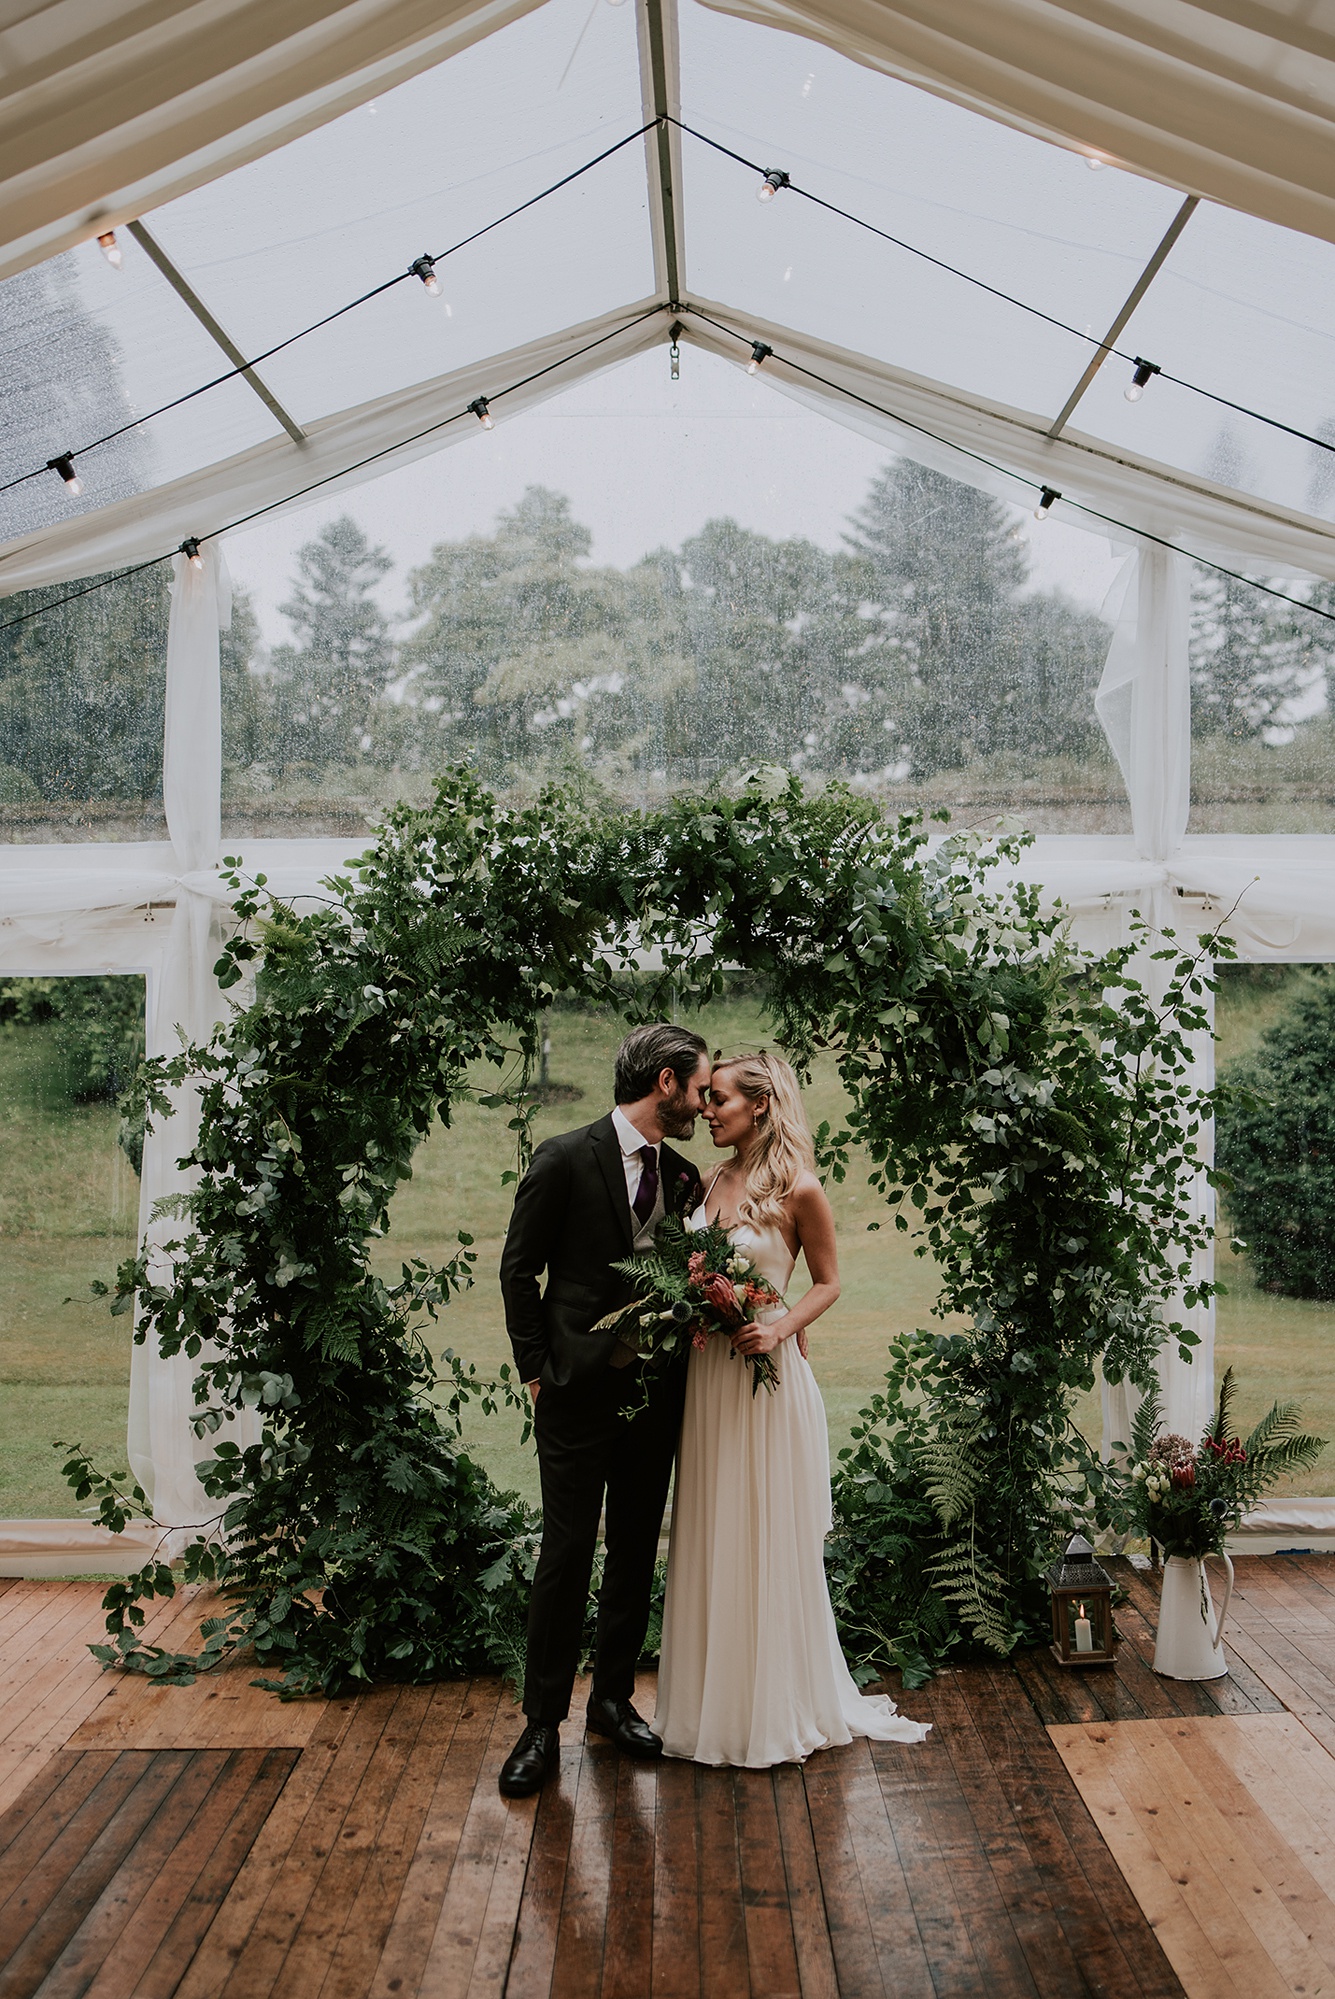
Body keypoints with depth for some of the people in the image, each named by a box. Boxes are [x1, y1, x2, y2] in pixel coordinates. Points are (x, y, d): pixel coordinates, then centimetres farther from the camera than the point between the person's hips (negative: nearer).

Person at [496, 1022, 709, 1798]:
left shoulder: (685, 1177, 7)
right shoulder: (566, 1159, -9)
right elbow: (519, 1270, -5)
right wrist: (538, 1369, -5)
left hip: (656, 1395, 5)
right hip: (579, 1393, -5)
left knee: (636, 1554, 14)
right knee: (567, 1555, 0)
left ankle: (614, 1698, 31)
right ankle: (543, 1725, 15)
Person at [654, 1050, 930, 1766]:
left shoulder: (798, 1190, -12)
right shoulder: (714, 1181, 6)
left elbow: (828, 1283, -3)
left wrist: (778, 1329, -18)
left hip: (766, 1376, -6)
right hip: (706, 1375, 6)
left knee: (767, 1540, 6)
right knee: (709, 1538, 13)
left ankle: (776, 1703, 25)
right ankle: (713, 1697, 29)